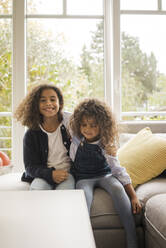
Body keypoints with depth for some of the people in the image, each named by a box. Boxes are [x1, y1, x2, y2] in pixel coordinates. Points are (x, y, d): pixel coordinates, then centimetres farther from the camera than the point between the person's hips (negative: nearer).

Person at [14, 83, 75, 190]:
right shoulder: (31, 134, 1)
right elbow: (30, 166, 0)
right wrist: (50, 174, -19)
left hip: (68, 173, -1)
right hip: (44, 175, 1)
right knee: (36, 189, -30)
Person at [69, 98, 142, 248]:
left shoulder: (106, 144, -10)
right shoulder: (75, 137, -7)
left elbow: (118, 169, -11)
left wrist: (133, 196, -17)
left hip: (104, 175, 0)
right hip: (83, 178, 0)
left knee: (117, 187, -34)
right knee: (84, 197, -35)